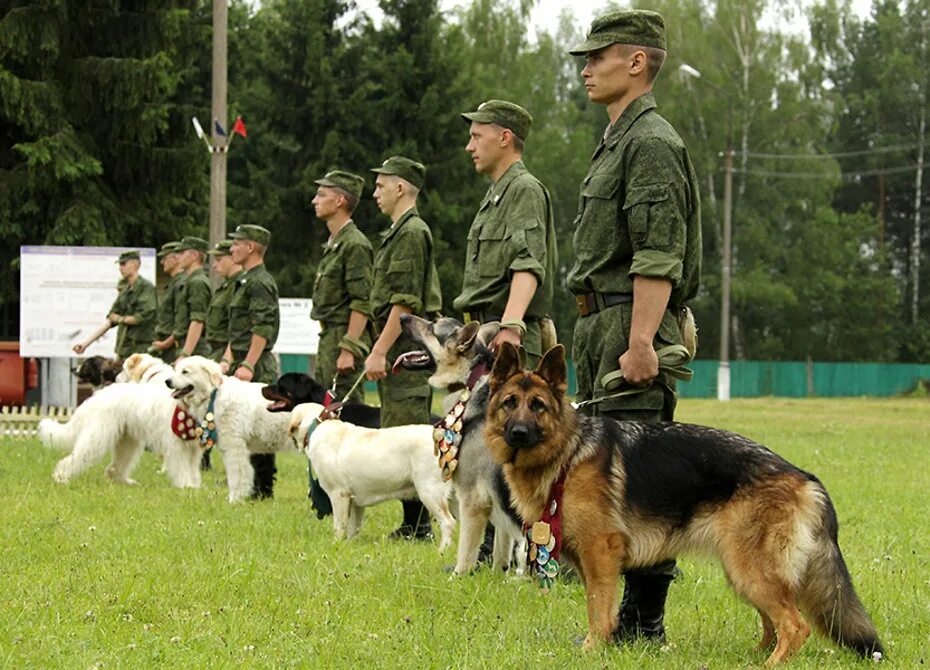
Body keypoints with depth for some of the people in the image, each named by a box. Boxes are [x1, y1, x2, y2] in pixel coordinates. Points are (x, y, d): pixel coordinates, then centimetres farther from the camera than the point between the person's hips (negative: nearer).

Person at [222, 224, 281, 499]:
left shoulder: (260, 283, -13)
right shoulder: (245, 281, 20)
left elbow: (262, 329, -20)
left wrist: (247, 365, -23)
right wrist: (227, 359, 16)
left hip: (258, 369, -10)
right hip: (244, 364, 10)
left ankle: (262, 487, -6)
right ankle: (259, 485, 13)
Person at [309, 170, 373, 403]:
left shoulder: (355, 245, -12)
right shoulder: (333, 244, 19)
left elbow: (362, 303, -18)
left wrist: (348, 350, -22)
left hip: (345, 338, -10)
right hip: (327, 339, 10)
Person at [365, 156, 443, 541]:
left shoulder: (412, 232, -12)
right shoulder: (399, 233, 21)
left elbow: (405, 301, -19)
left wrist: (380, 351, -20)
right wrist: (380, 349, 22)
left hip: (406, 347, -11)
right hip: (400, 349, 11)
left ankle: (416, 525, -13)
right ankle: (415, 524, 11)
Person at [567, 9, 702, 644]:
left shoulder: (651, 143, -12)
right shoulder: (618, 140, 21)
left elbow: (659, 256, -20)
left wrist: (640, 342, -26)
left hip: (633, 325, -11)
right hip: (603, 327, 11)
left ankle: (645, 620, -8)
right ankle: (628, 613, 15)